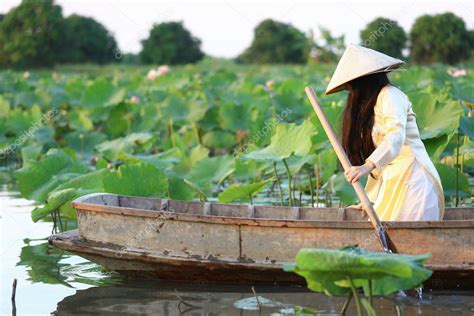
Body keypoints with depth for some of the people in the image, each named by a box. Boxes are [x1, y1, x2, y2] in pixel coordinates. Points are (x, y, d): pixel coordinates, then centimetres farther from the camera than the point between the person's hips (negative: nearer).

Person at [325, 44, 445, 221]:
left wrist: (367, 166, -35)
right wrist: (370, 199, 19)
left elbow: (396, 135, -23)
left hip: (412, 178, -9)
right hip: (393, 184, 9)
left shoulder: (389, 95, -4)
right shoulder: (366, 106, 24)